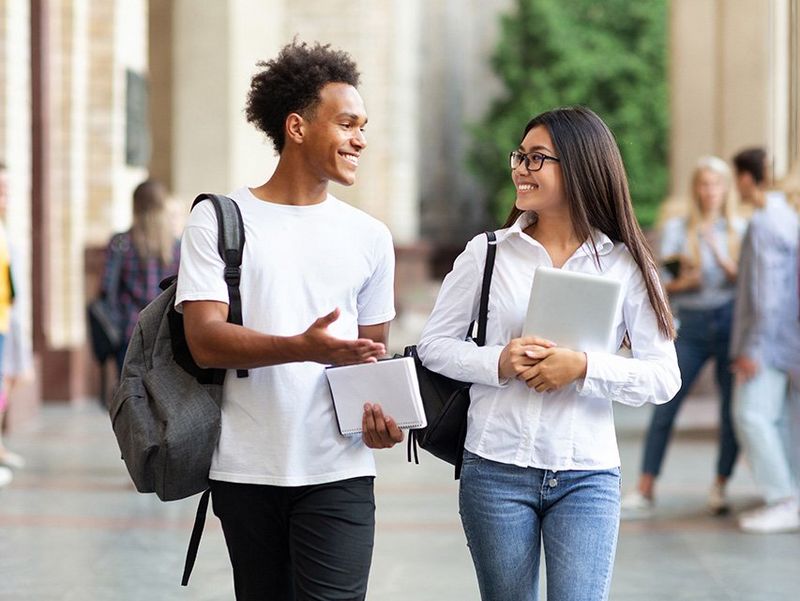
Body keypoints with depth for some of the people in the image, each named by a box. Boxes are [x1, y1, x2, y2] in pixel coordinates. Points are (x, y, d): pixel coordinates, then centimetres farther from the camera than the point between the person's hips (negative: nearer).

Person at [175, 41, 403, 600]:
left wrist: (381, 407, -7)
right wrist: (305, 348, -26)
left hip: (338, 471, 1)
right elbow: (205, 340, -10)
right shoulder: (219, 220, 1)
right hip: (245, 470, -1)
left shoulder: (370, 236, 11)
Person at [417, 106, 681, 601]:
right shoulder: (487, 253, 2)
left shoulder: (625, 265, 0)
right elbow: (435, 345, 5)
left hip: (588, 477, -1)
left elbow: (664, 378, -3)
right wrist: (497, 363, -13)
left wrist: (584, 368, -18)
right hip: (496, 470, 1)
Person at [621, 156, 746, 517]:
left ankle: (719, 487, 11)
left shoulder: (739, 229, 9)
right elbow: (661, 283, 3)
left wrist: (719, 252, -14)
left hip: (730, 322, 1)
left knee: (732, 409, 0)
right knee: (665, 407, -6)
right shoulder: (677, 229, 6)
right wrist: (681, 283, -17)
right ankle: (645, 490, -2)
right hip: (691, 326, -1)